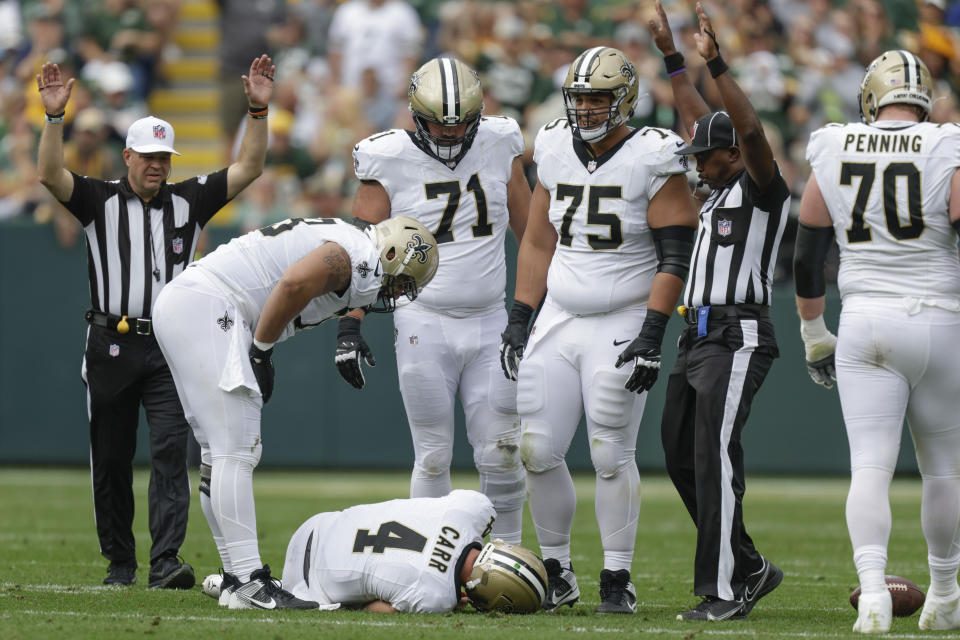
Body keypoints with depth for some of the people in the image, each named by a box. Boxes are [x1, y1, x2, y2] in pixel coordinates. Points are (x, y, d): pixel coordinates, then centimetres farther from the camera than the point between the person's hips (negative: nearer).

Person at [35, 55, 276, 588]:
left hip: (170, 348, 0)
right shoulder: (100, 201, 5)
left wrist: (259, 111, -9)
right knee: (111, 459, 5)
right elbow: (50, 174, -11)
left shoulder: (189, 202, 9)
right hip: (112, 345, 0)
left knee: (171, 450, -13)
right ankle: (120, 561, 16)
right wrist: (55, 117, -24)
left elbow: (249, 169, 4)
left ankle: (167, 561, -20)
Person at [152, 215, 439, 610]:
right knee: (235, 452, -12)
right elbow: (293, 284, -27)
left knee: (220, 453, 13)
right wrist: (261, 350, -16)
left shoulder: (343, 245, 20)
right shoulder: (354, 258, -12)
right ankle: (248, 583, -15)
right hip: (202, 308, -11)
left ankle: (236, 577, 16)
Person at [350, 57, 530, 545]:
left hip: (490, 324, 2)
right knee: (433, 458, 1)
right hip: (424, 326, -2)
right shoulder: (389, 161, -6)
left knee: (501, 456, 0)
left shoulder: (499, 148, 3)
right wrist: (348, 327, -10)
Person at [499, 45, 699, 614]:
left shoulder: (653, 161, -10)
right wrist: (518, 321, 11)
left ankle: (618, 580, 4)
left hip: (621, 326, -5)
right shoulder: (555, 153, 7)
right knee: (538, 454, 0)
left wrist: (652, 335, -18)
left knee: (611, 457, -5)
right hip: (559, 322, 5)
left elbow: (675, 258, -12)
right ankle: (558, 573, 13)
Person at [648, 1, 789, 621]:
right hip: (697, 340, 10)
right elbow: (699, 120, 30)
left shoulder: (762, 188, -4)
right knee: (682, 460, 10)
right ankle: (750, 567, 19)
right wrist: (672, 57, 32)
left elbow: (749, 130, -21)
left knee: (715, 463, -15)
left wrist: (715, 62, -25)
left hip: (738, 339, -10)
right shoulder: (720, 191, 20)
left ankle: (724, 591, -15)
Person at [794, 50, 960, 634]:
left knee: (870, 465, -3)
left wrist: (814, 334, 22)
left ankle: (873, 585, -24)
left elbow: (808, 258, 10)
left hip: (864, 325, 1)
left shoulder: (833, 155, 4)